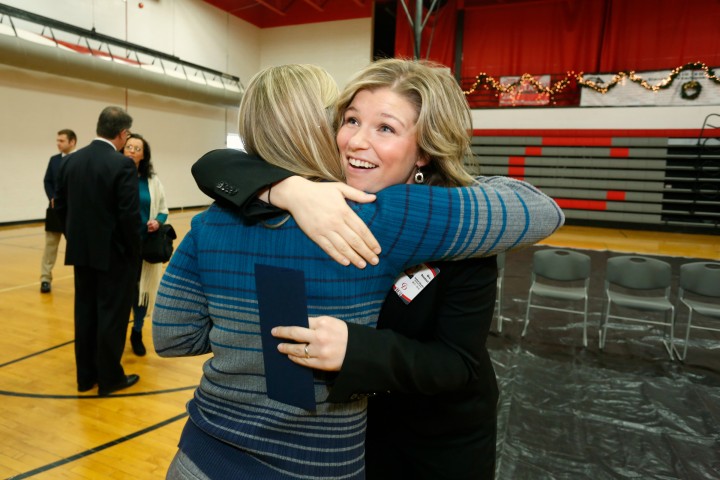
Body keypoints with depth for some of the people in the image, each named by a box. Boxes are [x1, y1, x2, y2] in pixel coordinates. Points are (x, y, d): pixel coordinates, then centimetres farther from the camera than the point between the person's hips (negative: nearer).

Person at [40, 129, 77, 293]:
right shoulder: (54, 160, 8)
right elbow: (47, 181, 9)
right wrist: (52, 198, -7)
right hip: (55, 209, 4)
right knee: (50, 244, 6)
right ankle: (45, 279, 14)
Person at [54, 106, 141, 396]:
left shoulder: (70, 161, 5)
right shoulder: (123, 165, -17)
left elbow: (60, 205, 10)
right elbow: (130, 215, -19)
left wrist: (77, 236, 20)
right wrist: (134, 250, -6)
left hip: (80, 251, 7)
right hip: (114, 253, -7)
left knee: (85, 312, 15)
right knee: (112, 315, 4)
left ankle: (85, 376, 25)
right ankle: (109, 378, 15)